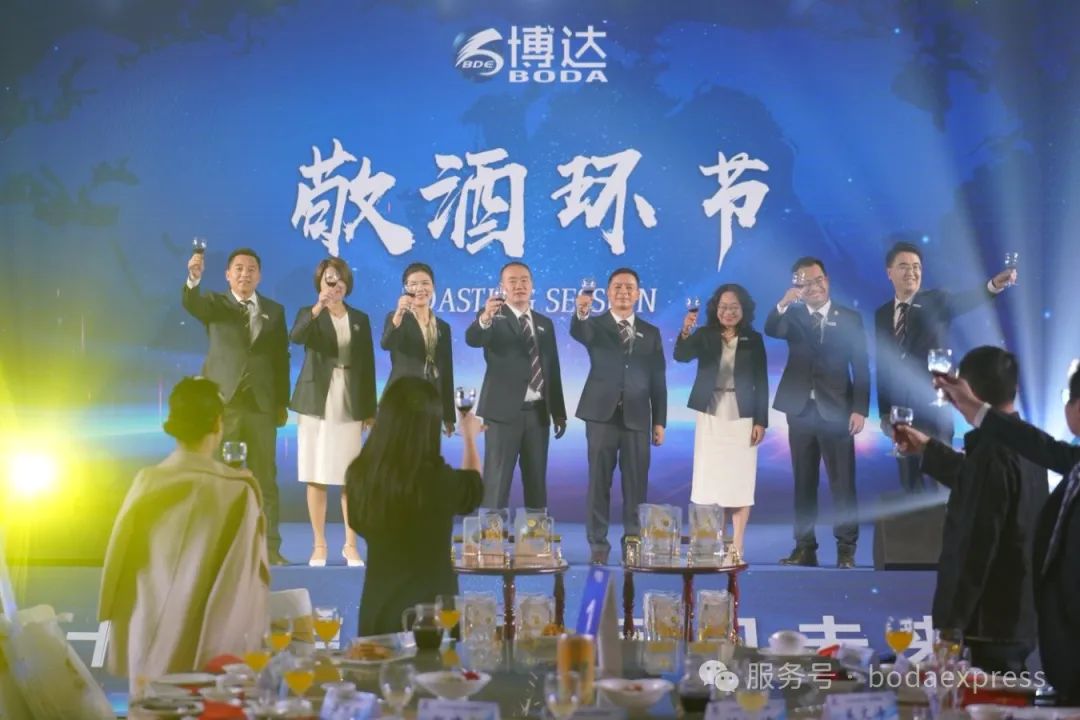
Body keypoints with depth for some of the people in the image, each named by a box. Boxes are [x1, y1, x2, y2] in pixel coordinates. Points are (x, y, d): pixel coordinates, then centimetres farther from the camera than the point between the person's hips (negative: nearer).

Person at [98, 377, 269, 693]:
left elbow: (119, 571, 8)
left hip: (150, 649, 4)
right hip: (212, 653, -4)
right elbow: (249, 579, -7)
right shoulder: (238, 491, -13)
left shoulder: (147, 484, -3)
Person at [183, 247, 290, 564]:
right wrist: (194, 278, -38)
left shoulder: (274, 310, 12)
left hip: (262, 404, 2)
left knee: (265, 478, 3)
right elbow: (191, 303, -17)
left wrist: (283, 403, 5)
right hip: (223, 401, -1)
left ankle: (269, 547, 6)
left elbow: (281, 358, 10)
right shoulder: (215, 304, 6)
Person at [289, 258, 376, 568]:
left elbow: (368, 365, 10)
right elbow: (295, 337, -19)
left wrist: (370, 410, 5)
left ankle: (351, 545, 6)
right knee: (316, 477, 0)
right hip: (317, 403, -1)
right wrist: (318, 307, -32)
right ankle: (319, 545, 7)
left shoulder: (360, 319, 11)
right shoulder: (309, 314, 5)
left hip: (350, 406, 1)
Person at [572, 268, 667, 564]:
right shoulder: (596, 325, 5)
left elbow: (658, 380, 10)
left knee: (636, 484, 3)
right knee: (599, 482, 0)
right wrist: (581, 312, -43)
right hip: (602, 414, -2)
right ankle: (598, 544, 5)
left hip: (637, 417, 2)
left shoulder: (651, 333, 12)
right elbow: (578, 332, -20)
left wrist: (660, 421, 5)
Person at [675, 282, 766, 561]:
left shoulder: (754, 339, 2)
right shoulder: (705, 335, 1)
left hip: (742, 418, -1)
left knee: (739, 482, 1)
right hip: (710, 416, 1)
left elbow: (761, 382, 2)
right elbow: (681, 356, -16)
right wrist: (685, 333, -36)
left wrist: (761, 421, -5)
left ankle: (737, 549, 4)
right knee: (712, 481, 4)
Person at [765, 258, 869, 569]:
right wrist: (783, 303, -32)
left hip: (836, 410, -2)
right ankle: (805, 547, 11)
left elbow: (861, 368, 1)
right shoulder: (793, 315, 8)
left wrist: (860, 409, -7)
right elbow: (771, 330, -14)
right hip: (800, 409, 2)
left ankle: (846, 549, 3)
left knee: (843, 483, -2)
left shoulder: (850, 318, 4)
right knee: (804, 482, 7)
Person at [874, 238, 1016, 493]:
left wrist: (994, 285, -45)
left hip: (933, 407, -4)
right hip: (900, 410, 4)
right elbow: (882, 366, 11)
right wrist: (884, 412, 9)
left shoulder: (936, 302, -3)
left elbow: (965, 300, -24)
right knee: (909, 482, 9)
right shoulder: (882, 314, 9)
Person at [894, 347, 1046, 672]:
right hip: (1018, 615, 10)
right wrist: (928, 448, 39)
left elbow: (974, 545, -23)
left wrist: (949, 624, -19)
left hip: (992, 621, -10)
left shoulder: (992, 452, -21)